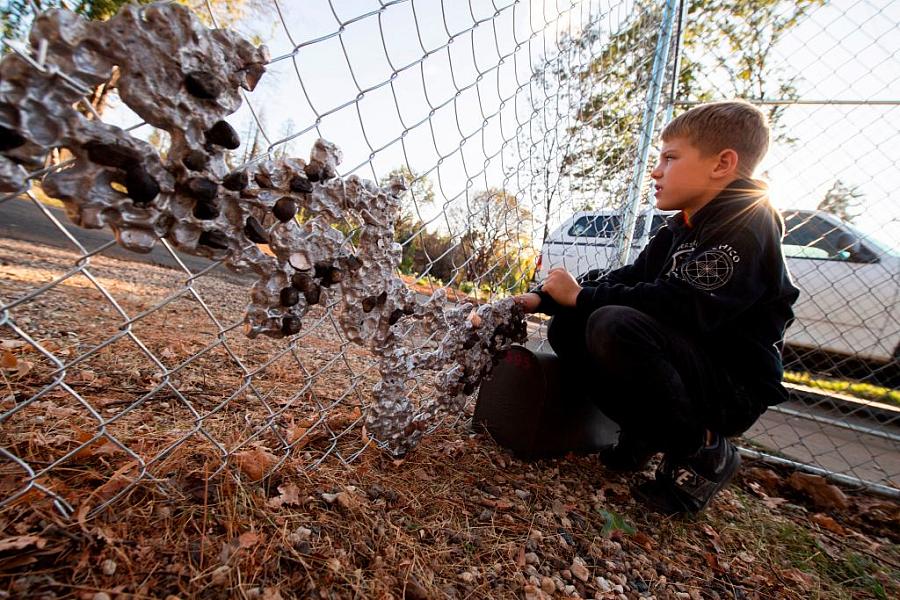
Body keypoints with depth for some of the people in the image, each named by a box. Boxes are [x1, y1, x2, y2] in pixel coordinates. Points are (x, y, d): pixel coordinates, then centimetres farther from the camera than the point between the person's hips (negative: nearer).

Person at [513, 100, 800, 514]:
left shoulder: (746, 223, -15)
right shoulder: (682, 228, 10)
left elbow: (683, 306, -29)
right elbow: (628, 279, 6)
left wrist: (582, 296, -22)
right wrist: (544, 298, -3)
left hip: (732, 388, -7)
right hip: (685, 364, 8)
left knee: (615, 326, -34)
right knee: (565, 329, -4)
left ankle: (702, 453, -9)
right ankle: (645, 432, 7)